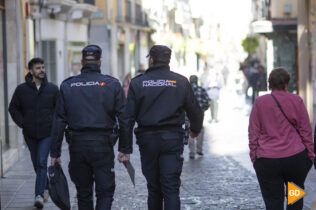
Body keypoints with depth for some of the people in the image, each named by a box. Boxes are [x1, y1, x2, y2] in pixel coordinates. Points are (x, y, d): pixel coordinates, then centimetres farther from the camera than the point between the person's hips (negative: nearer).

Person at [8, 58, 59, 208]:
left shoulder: (52, 89, -2)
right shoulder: (22, 89, -3)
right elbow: (13, 108, 7)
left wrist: (55, 124, -2)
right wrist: (22, 123, -3)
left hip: (47, 133, -2)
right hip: (30, 134, 2)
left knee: (41, 162, -15)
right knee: (36, 164, 13)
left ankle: (39, 195, -18)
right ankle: (46, 187, 35)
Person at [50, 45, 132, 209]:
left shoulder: (67, 86, 3)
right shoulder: (112, 84, -1)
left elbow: (59, 121, 2)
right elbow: (124, 118, -3)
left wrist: (55, 152, 5)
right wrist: (125, 149, 2)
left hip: (77, 145, 2)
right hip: (103, 146, -2)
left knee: (83, 193, 14)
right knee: (105, 192, 3)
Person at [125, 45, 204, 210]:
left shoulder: (137, 83, 0)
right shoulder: (180, 82, 1)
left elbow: (129, 115, -4)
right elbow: (195, 111, 6)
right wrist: (195, 130, 26)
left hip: (147, 138, 1)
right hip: (172, 138, -1)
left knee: (153, 188, 13)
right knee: (171, 188, -4)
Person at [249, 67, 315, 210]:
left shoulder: (259, 102, 0)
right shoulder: (296, 101, -1)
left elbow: (253, 133, 3)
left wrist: (254, 157, 10)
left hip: (267, 161, 0)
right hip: (296, 156, 0)